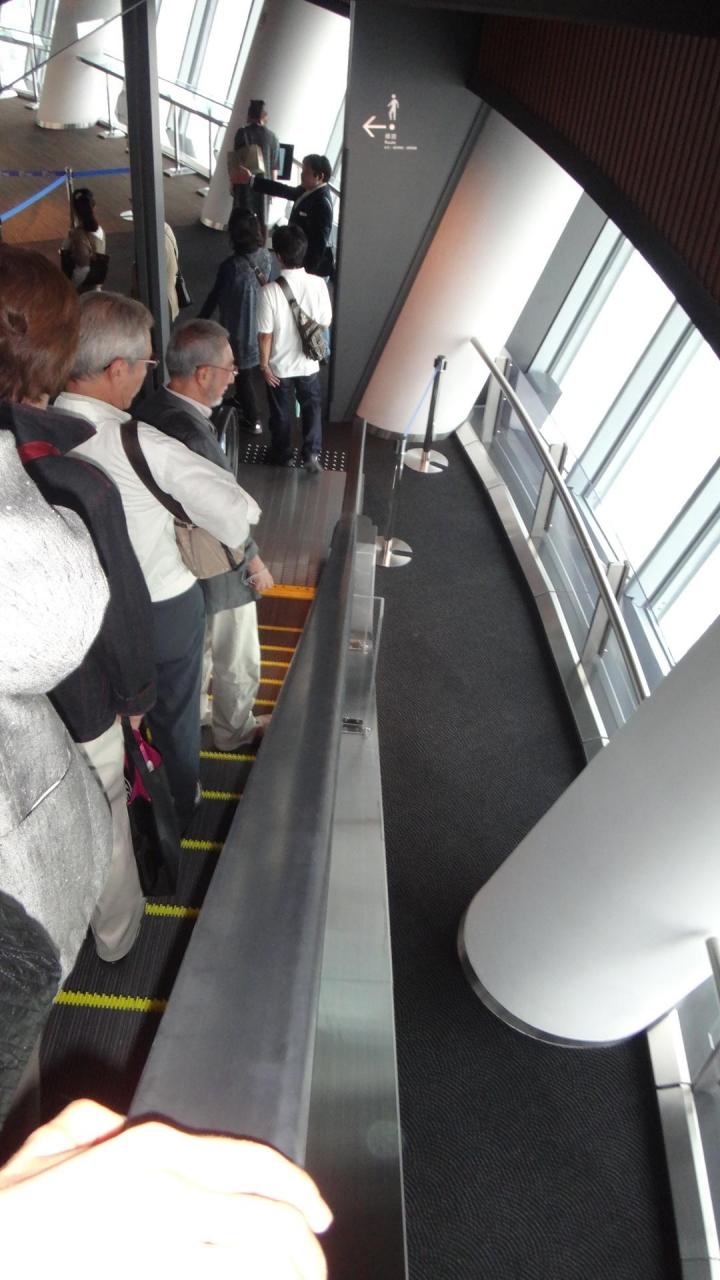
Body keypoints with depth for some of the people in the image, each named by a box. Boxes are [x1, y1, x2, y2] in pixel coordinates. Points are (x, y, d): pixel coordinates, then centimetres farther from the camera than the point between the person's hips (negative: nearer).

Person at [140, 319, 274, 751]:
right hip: (216, 570, -9)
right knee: (237, 661, 16)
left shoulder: (153, 407, -6)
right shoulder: (191, 434, -33)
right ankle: (236, 730, 38)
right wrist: (255, 563, -9)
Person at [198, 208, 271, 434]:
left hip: (238, 327, -6)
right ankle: (242, 399, 51)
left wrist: (200, 319, -1)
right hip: (258, 321, 6)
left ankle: (252, 419, 24)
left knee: (242, 372, 11)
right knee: (248, 367, 28)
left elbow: (215, 296, -16)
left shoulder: (230, 266, -29)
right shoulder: (265, 256, -11)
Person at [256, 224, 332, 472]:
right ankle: (312, 454, 17)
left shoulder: (270, 291, -23)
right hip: (309, 363, 2)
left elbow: (265, 334, -18)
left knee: (281, 413, 17)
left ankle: (282, 458, 33)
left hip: (280, 366, -2)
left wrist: (264, 365, -5)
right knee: (312, 407, 22)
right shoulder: (318, 284, -15)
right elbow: (325, 322, -3)